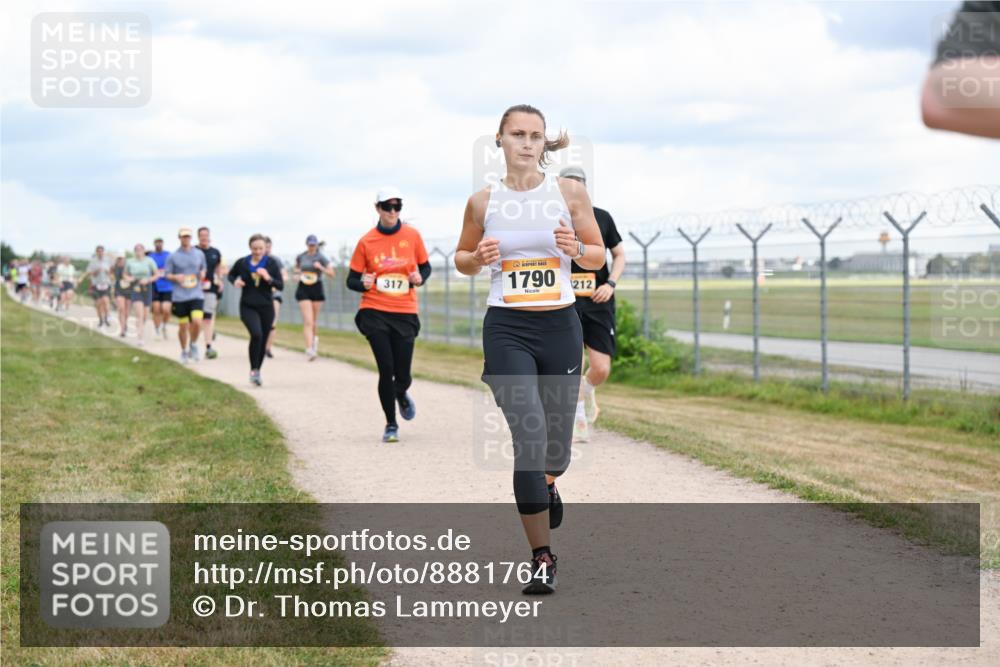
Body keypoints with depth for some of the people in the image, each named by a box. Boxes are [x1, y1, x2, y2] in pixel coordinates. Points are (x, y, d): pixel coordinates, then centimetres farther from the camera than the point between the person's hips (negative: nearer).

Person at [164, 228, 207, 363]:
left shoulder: (199, 254, 7)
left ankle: (193, 345, 9)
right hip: (179, 296, -1)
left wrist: (202, 274, -2)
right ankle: (184, 352, 26)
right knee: (183, 326, 5)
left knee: (197, 322, -18)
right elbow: (166, 274, 4)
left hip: (196, 295, 1)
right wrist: (175, 277, -16)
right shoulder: (173, 256, 1)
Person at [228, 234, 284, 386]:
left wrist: (268, 278, -20)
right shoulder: (242, 263, -3)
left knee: (263, 340, 7)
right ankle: (253, 370, -11)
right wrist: (235, 281, -6)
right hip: (248, 307, -2)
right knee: (256, 334, -24)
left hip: (266, 307, 2)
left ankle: (257, 371, 28)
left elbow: (281, 285, -2)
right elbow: (231, 275, 16)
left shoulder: (271, 264, -2)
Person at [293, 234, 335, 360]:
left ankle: (315, 338, 41)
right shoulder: (300, 257, 5)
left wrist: (321, 267, -19)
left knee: (314, 320, 11)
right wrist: (297, 273, 5)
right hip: (303, 289, 0)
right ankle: (309, 349, -20)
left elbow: (331, 273, -3)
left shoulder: (321, 257, -2)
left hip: (317, 288, 0)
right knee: (308, 320, -13)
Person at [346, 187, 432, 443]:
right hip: (375, 313, -1)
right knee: (386, 370, -9)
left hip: (405, 313, 1)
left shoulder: (412, 235, 3)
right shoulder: (366, 241, -1)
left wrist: (420, 278, -8)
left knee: (402, 376, 0)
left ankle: (401, 396, 39)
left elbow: (425, 267, 14)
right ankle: (391, 424, 11)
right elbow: (352, 280, 5)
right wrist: (363, 283, -17)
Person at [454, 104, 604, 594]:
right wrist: (478, 258, -8)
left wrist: (576, 249, -14)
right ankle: (541, 558, -4)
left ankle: (547, 484, 48)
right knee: (529, 437, -15)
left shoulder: (569, 192, 0)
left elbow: (598, 257, 7)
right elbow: (462, 259, 14)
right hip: (507, 330, -1)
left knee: (555, 446, 8)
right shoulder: (482, 202, 1)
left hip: (559, 328, 1)